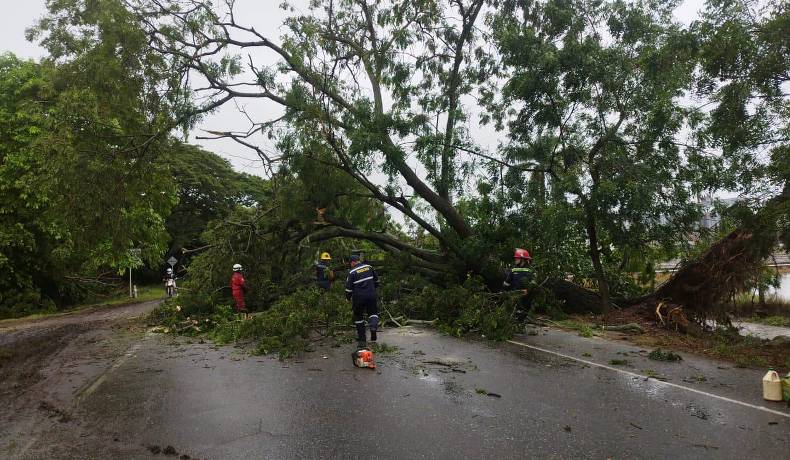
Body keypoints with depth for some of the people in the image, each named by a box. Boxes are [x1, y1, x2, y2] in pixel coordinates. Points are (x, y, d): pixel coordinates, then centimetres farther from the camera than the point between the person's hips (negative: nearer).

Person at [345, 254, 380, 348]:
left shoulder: (352, 272, -7)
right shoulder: (369, 267, 5)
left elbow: (349, 287, -6)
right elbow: (376, 279, 16)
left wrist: (348, 297, 9)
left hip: (358, 297, -3)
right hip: (371, 295, 3)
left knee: (358, 317, 11)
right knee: (373, 312, 18)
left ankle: (362, 340, 13)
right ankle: (374, 325, -14)